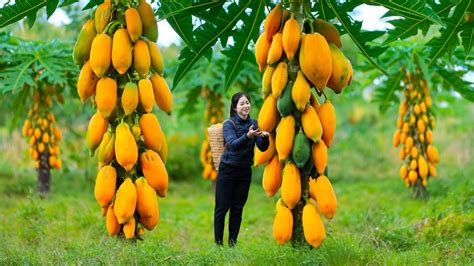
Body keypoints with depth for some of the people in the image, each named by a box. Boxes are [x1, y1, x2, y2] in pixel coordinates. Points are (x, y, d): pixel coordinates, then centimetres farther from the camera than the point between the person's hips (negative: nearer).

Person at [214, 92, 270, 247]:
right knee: (222, 207, -2)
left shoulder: (253, 124, 1)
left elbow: (262, 148, -4)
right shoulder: (229, 124, -11)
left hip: (245, 171, 4)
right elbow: (233, 144, -28)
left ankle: (233, 242, 17)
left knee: (238, 207, 9)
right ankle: (218, 242, 5)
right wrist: (247, 136, -46)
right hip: (228, 170, -4)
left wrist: (264, 137, -26)